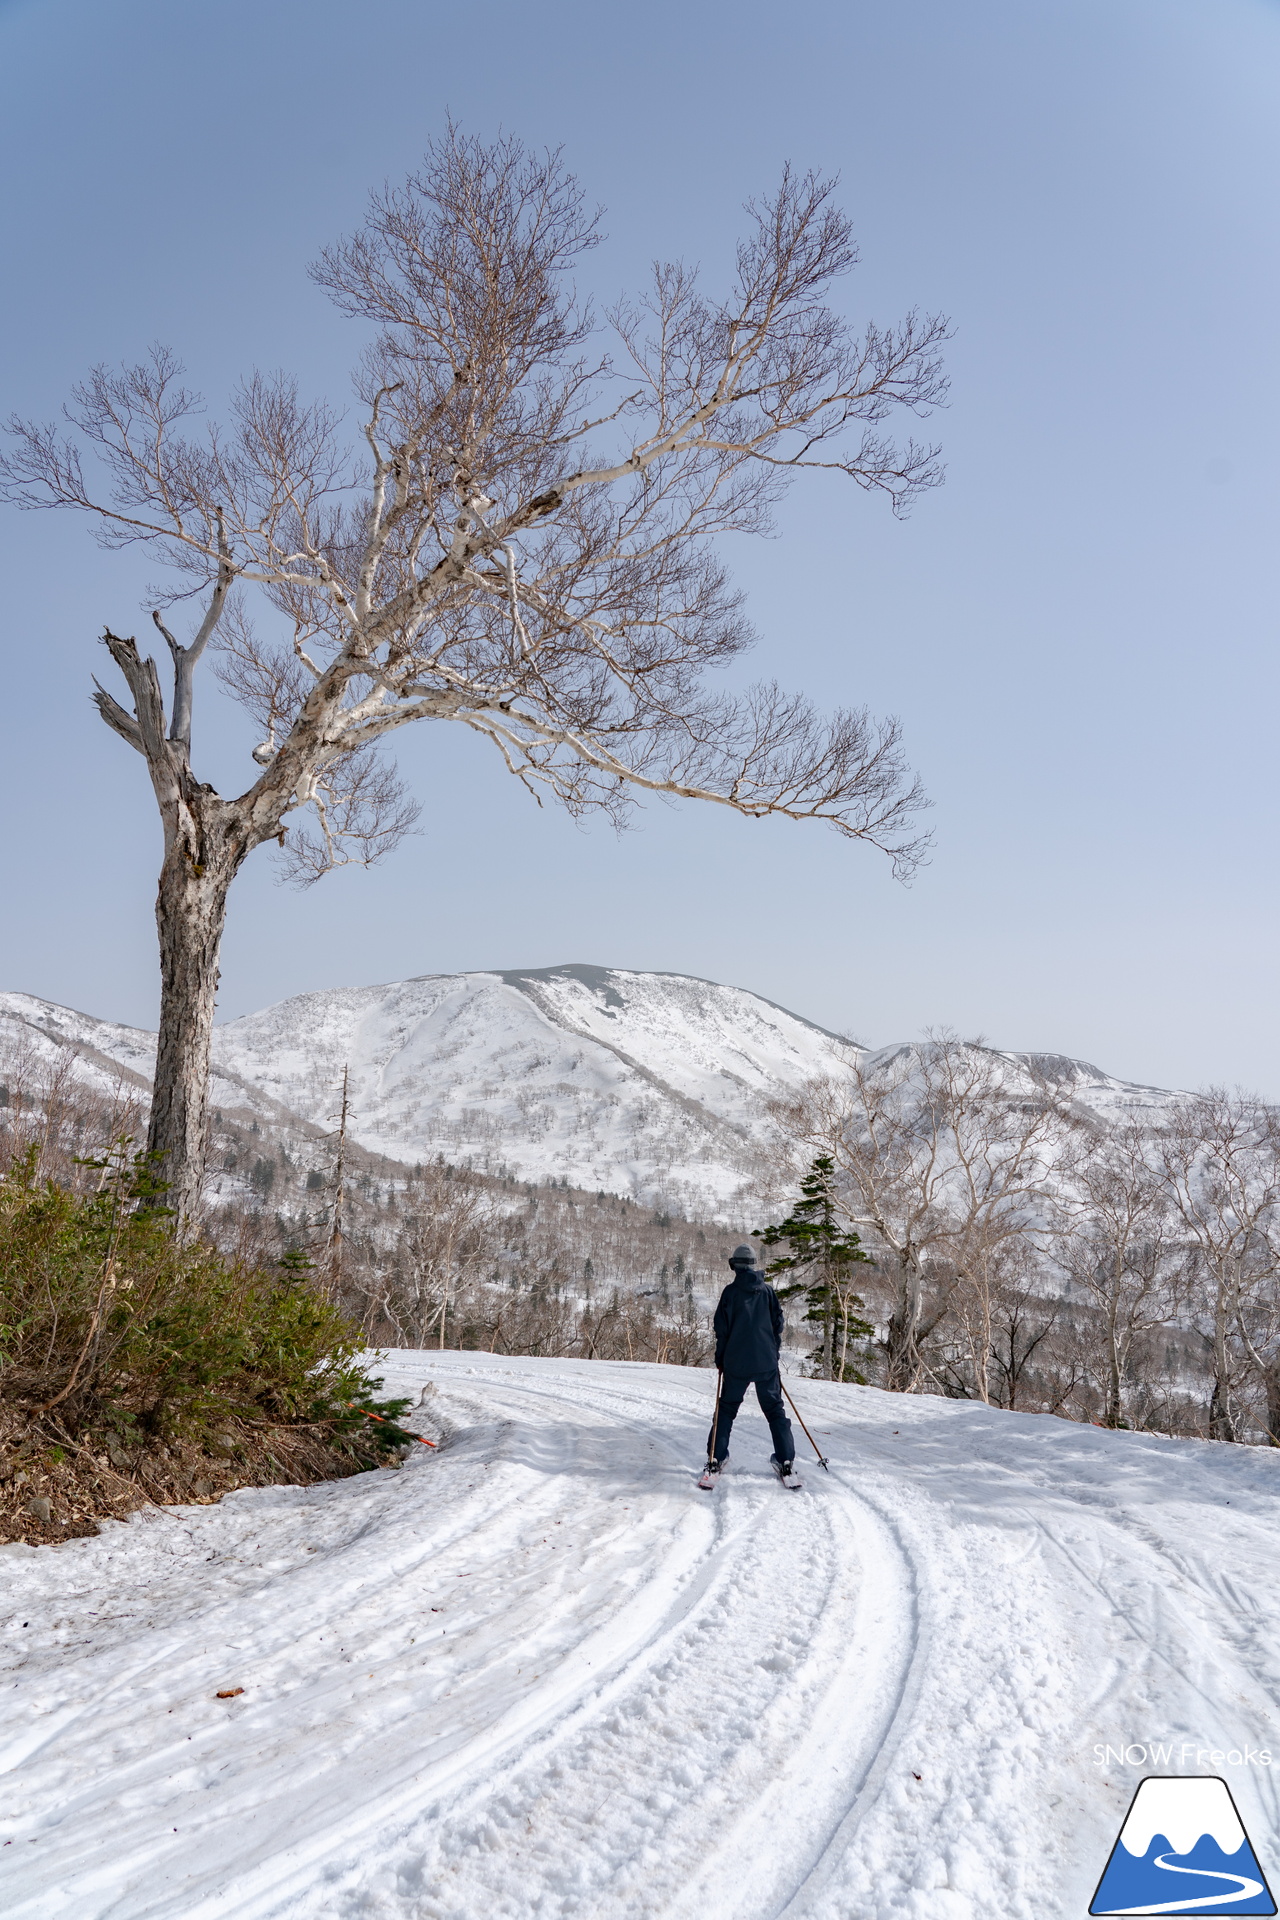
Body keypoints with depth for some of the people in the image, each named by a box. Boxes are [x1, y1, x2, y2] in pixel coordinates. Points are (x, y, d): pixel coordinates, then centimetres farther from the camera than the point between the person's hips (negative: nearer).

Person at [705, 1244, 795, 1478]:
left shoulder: (731, 1291, -5)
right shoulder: (767, 1290, 2)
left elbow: (722, 1327, -5)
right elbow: (778, 1322, 6)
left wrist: (720, 1357, 7)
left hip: (736, 1362, -1)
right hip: (766, 1361, 1)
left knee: (727, 1408, 10)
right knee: (774, 1408, 10)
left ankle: (715, 1458, 6)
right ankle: (785, 1459, 4)